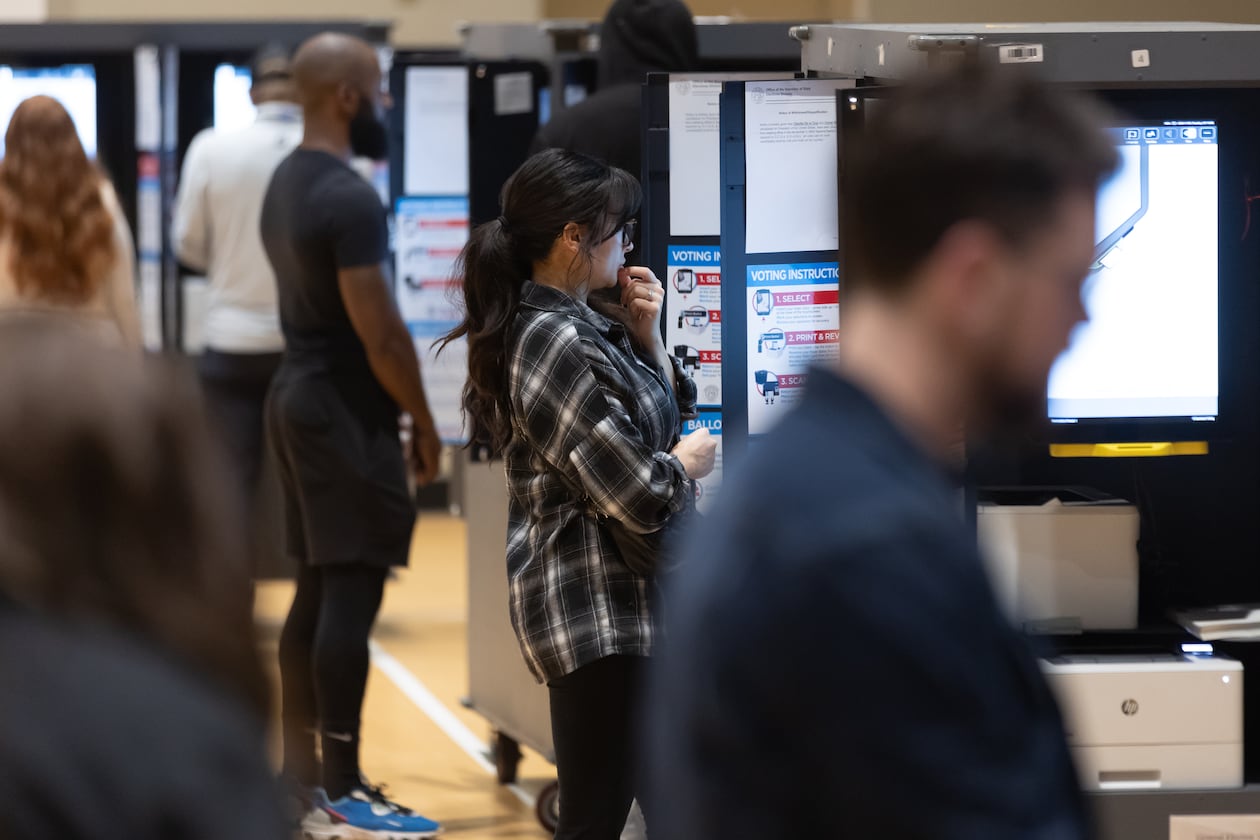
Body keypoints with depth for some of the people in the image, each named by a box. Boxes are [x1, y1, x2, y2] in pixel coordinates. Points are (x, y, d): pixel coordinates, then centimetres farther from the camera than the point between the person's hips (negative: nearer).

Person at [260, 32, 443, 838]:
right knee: (352, 591, -8)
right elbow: (380, 331, -20)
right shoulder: (350, 197, -19)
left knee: (318, 587, 13)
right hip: (344, 407, -10)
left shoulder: (286, 183, 12)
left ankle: (302, 771, 18)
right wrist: (424, 421, -9)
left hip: (300, 391, 10)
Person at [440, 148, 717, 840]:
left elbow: (666, 410, 20)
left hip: (634, 600, 11)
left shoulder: (582, 325, 9)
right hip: (595, 608, -11)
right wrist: (689, 460, -4)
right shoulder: (557, 345, -22)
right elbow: (640, 496, -24)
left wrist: (645, 336, 4)